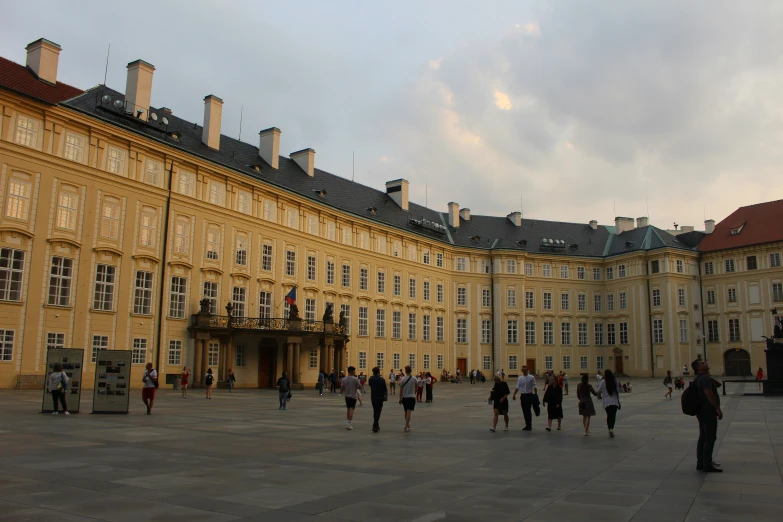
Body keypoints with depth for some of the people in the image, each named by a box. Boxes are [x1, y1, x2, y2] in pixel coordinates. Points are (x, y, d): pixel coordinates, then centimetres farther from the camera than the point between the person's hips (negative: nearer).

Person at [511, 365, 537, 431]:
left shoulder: (531, 378, -3)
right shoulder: (520, 378, 8)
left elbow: (534, 387, -3)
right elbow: (517, 387, 7)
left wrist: (536, 395, -7)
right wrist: (514, 395, -3)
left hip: (529, 395, -5)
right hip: (522, 395, 5)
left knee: (528, 410, -10)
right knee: (524, 411, 8)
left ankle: (529, 425, -4)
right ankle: (527, 425, 18)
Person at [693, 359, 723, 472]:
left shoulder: (698, 378, 15)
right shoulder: (705, 378, -18)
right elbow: (709, 394, -27)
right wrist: (718, 408, -22)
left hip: (702, 412, 10)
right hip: (708, 412, -10)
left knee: (703, 437, 13)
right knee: (710, 438, -6)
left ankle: (701, 463, 18)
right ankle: (707, 465, -3)